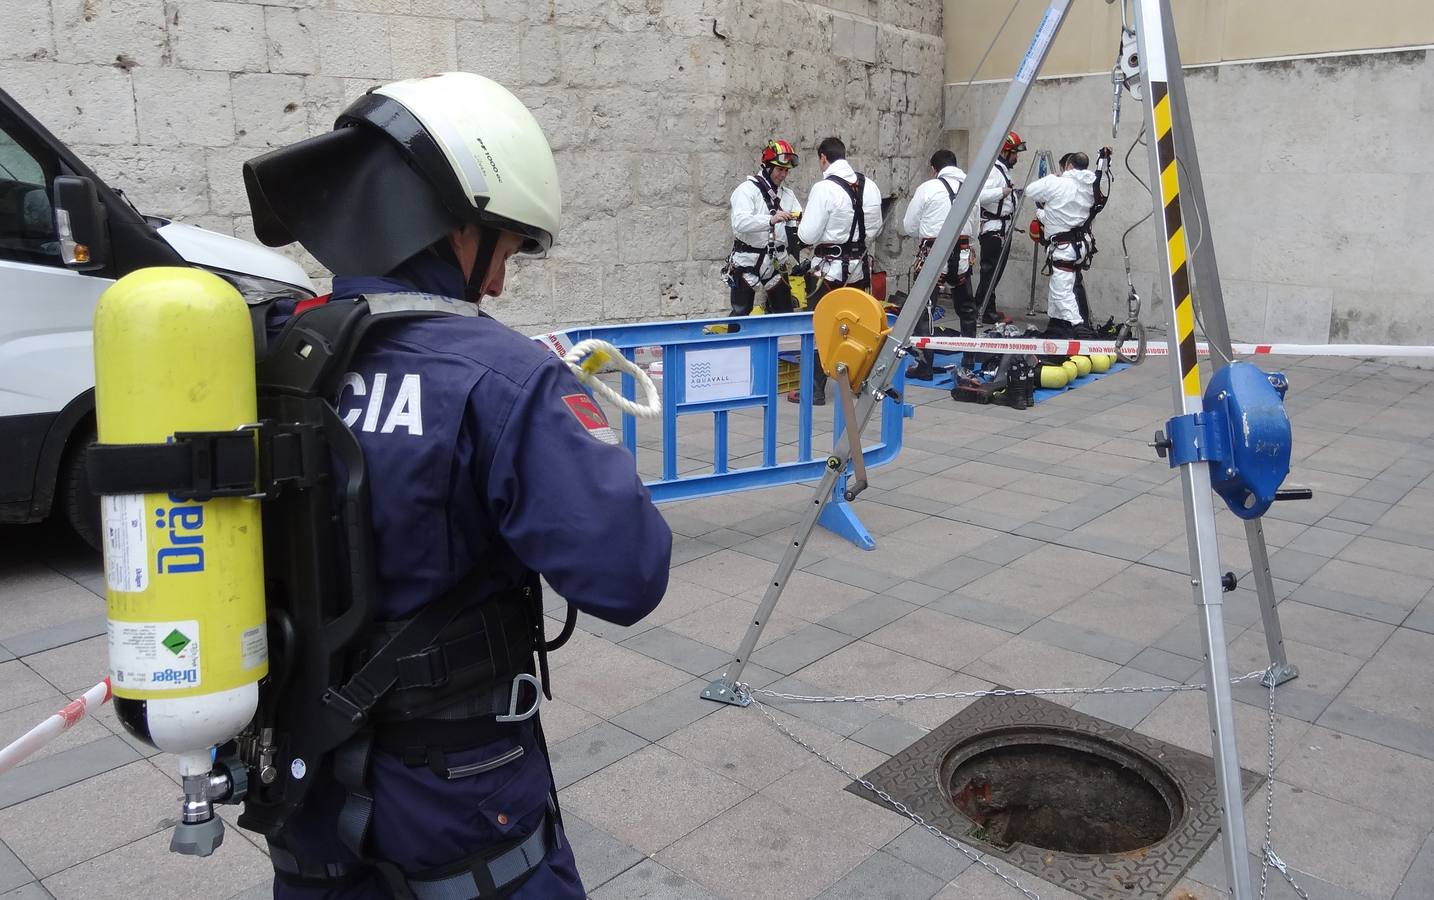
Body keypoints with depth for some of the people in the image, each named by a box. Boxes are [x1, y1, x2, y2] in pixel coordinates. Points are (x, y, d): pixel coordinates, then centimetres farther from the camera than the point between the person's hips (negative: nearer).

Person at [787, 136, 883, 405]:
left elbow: (808, 235, -17)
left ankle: (815, 391, 5)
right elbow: (875, 228, 11)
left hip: (830, 268, -6)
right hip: (860, 266, 6)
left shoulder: (824, 188, -17)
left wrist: (801, 224, 4)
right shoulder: (869, 186, 2)